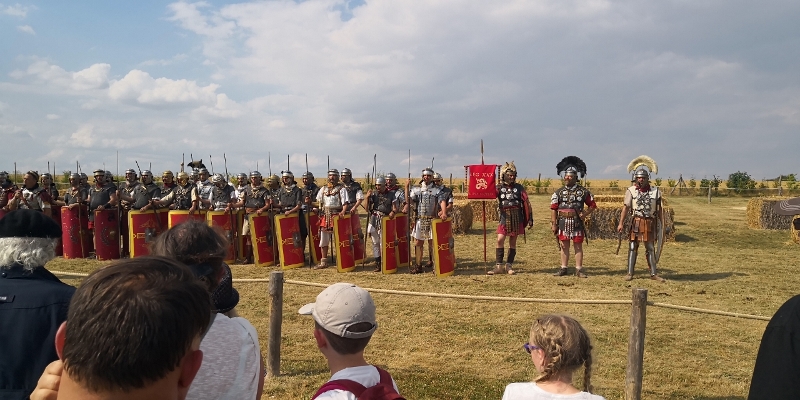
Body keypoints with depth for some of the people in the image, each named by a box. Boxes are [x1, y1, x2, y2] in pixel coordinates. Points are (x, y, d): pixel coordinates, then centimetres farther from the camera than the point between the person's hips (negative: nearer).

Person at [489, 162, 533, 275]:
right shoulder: (499, 187, 4)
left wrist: (530, 219, -1)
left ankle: (509, 266, 15)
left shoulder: (519, 187, 2)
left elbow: (526, 203, 2)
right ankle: (499, 266, -1)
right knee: (500, 240, -8)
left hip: (516, 218, 0)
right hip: (504, 217, 0)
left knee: (512, 242, 6)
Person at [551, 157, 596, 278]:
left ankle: (578, 270, 8)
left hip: (577, 223, -1)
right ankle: (563, 268, 14)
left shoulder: (583, 191, 0)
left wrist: (585, 214, -8)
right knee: (564, 246, 7)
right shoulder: (559, 192, 2)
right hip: (563, 222, 1)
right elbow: (553, 209, 1)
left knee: (578, 246, 3)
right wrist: (553, 224, -3)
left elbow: (593, 205, 7)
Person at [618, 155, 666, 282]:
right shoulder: (631, 190, -2)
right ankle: (630, 273, 7)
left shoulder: (655, 191, 3)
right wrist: (621, 223, -17)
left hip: (650, 223, 1)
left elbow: (659, 209, 6)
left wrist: (663, 224, 2)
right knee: (632, 247, 2)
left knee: (651, 248, 8)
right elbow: (625, 207, -8)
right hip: (636, 223, -1)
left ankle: (653, 273, 15)